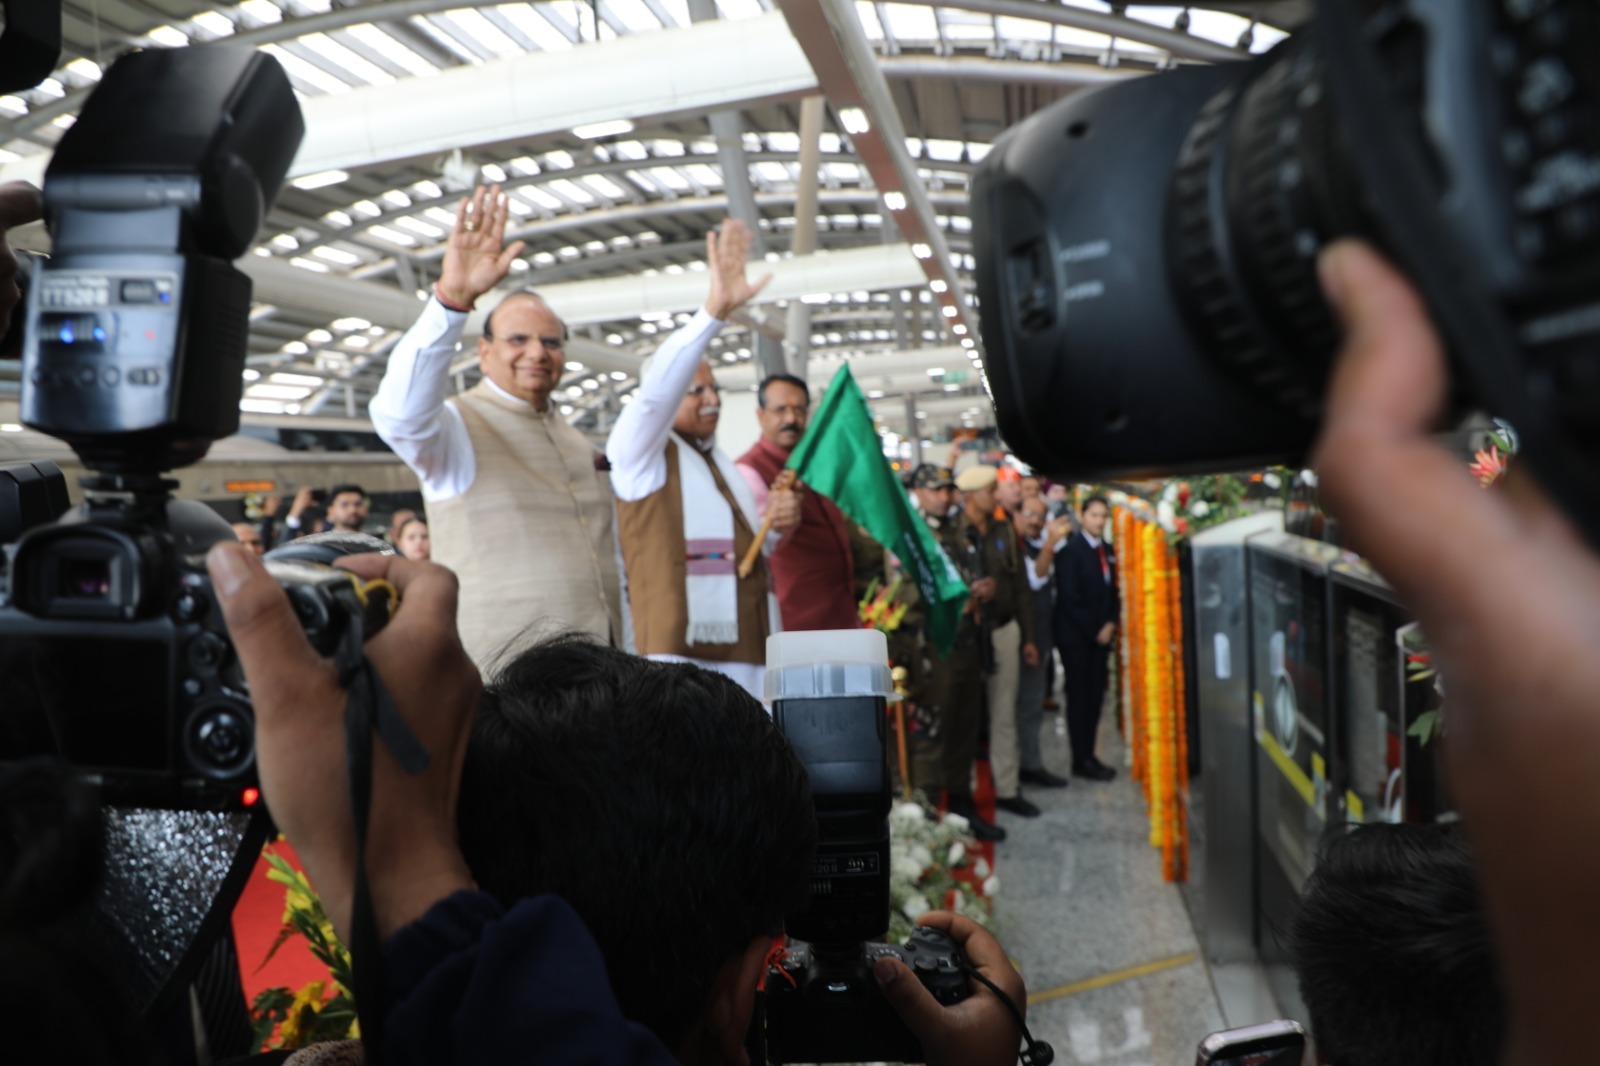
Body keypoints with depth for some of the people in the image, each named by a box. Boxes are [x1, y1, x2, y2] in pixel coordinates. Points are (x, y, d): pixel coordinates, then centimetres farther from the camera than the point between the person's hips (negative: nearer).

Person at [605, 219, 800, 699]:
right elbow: (656, 391, -17)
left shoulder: (727, 468, 25)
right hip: (682, 650, -7)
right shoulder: (639, 451, 3)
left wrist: (777, 524, 10)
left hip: (747, 650, 7)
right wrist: (715, 310, -28)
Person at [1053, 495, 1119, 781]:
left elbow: (1112, 592, 16)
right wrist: (1093, 631, -11)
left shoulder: (1107, 551, 11)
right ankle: (1081, 761, 6)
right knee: (1079, 696, -1)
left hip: (1100, 636, 7)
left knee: (1096, 696, 8)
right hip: (1075, 637, -6)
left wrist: (1110, 624, 1)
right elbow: (1069, 597, -14)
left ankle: (1089, 755, 17)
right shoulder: (1071, 549, -11)